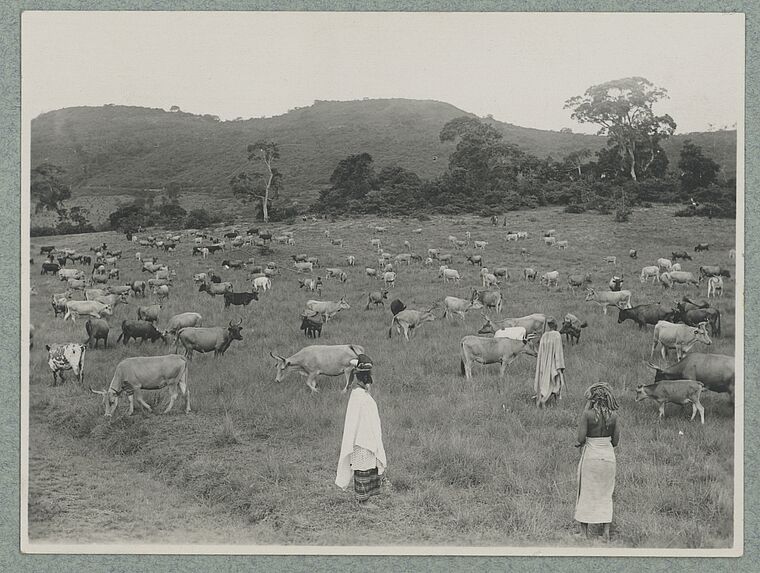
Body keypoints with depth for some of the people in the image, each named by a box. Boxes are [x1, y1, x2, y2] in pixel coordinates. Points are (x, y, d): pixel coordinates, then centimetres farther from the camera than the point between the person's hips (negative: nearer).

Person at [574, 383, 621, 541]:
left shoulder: (587, 414, -14)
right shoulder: (613, 415, -4)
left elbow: (581, 438, -16)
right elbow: (615, 441, 0)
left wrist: (579, 443, 6)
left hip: (590, 456, -3)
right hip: (608, 456, 3)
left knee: (586, 494, 10)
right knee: (605, 495, 16)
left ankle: (584, 533, 16)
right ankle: (606, 532, 13)